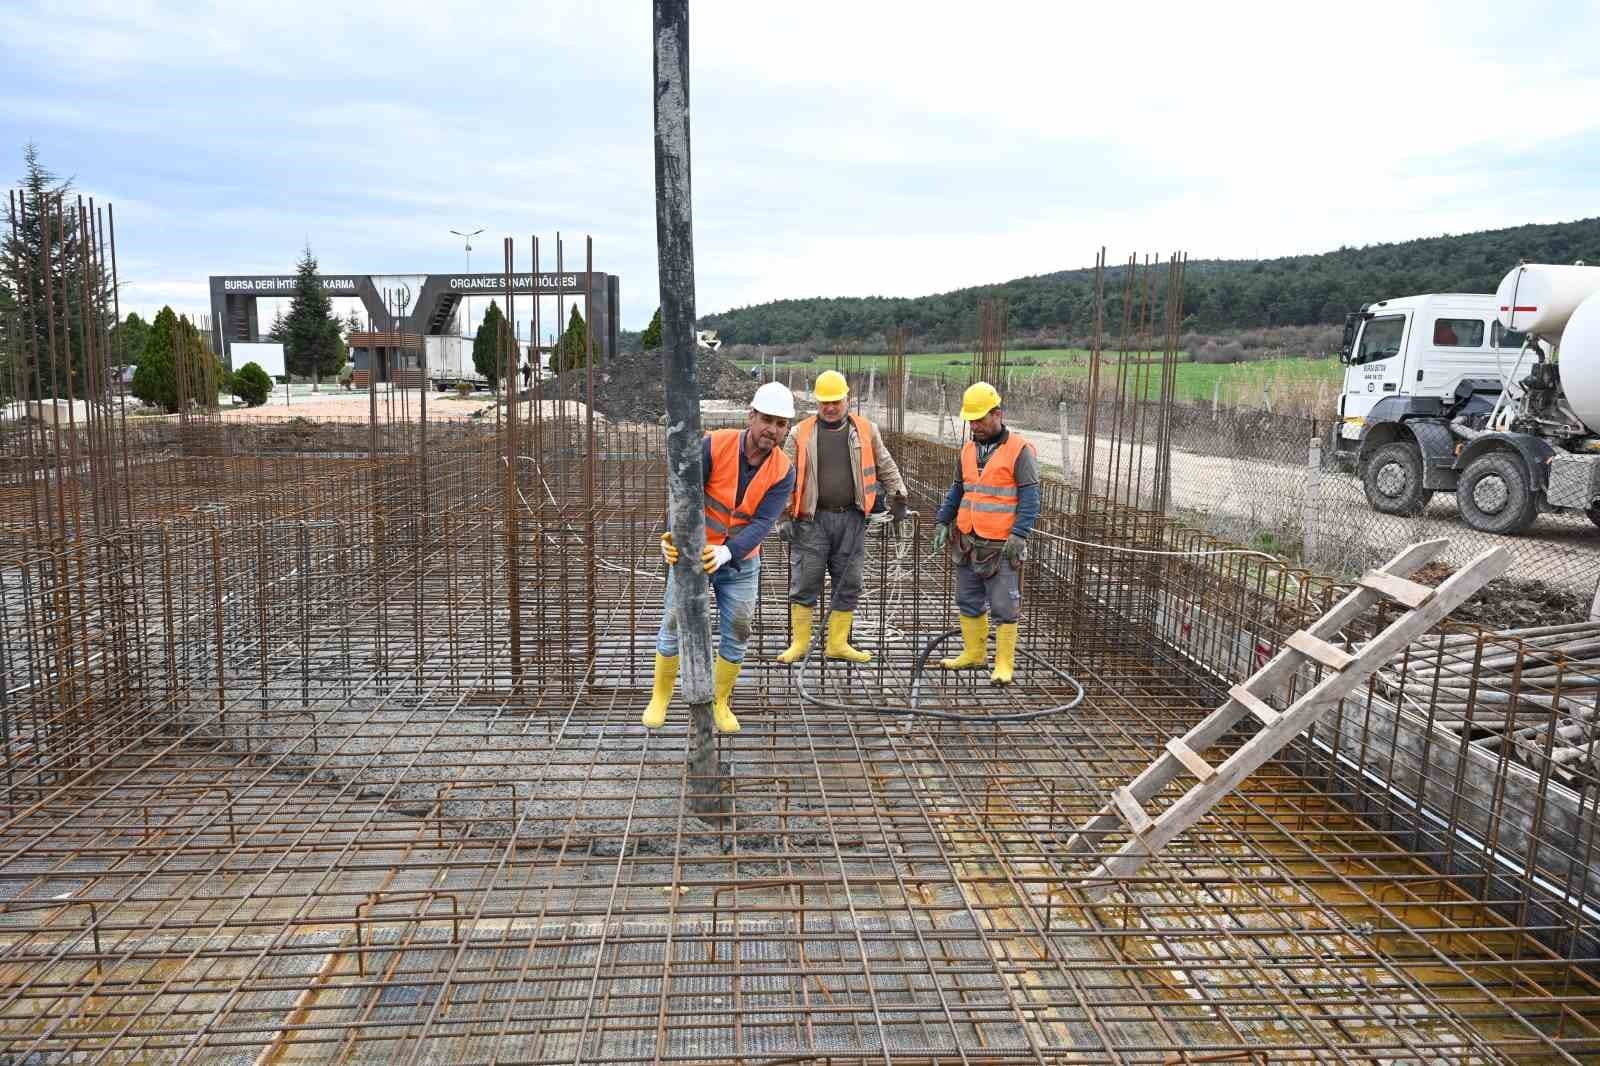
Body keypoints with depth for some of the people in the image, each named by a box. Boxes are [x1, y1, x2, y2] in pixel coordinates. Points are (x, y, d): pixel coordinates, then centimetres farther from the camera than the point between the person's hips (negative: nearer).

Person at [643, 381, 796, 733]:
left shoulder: (783, 472, -13)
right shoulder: (714, 446, -19)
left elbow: (762, 524, -23)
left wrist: (726, 552, -41)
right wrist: (673, 537, -42)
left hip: (740, 562, 2)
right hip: (693, 554, -2)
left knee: (736, 634, 7)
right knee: (674, 626, 5)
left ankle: (721, 704, 27)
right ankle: (659, 698, 25)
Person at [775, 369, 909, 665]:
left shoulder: (865, 430, 6)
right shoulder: (801, 434, 1)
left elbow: (885, 466, 18)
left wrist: (898, 496, 13)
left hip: (851, 519, 2)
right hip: (812, 520, -2)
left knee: (849, 584, 6)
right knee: (805, 582, 0)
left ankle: (838, 643, 18)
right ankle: (800, 642, 13)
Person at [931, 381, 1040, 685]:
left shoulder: (1019, 450, -9)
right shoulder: (969, 449, 11)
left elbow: (1029, 497, -12)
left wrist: (1019, 535, -20)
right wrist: (943, 523, 12)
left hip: (1001, 546, -7)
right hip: (967, 542, 7)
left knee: (1003, 606, -2)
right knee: (968, 601, 14)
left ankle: (1004, 665, 6)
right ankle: (974, 653, 27)